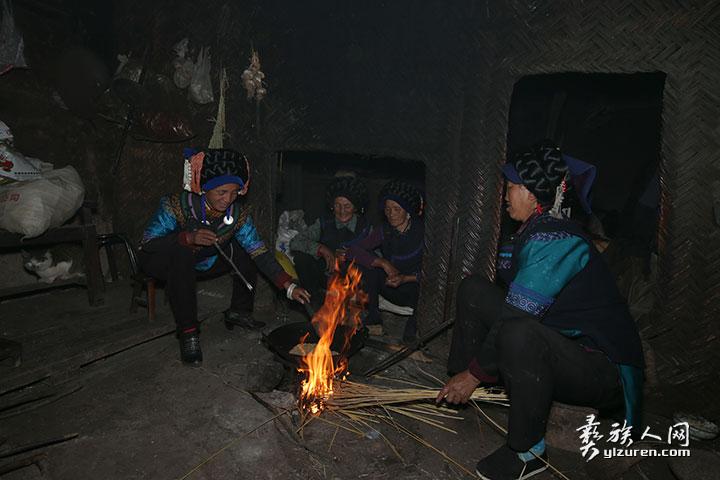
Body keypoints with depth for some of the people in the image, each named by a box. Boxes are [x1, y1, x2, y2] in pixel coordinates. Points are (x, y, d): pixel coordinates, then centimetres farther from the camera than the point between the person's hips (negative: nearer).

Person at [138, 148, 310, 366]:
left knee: (246, 249, -8)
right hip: (164, 263, -4)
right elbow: (146, 244, -26)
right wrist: (189, 238, -42)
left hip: (201, 264, 5)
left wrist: (289, 286, -29)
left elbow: (260, 251, -20)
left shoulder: (238, 213, -17)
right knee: (181, 253, -37)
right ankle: (188, 332, -26)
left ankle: (238, 312, 7)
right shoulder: (178, 206, -29)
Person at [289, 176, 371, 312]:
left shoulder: (365, 229, -1)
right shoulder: (324, 223, 1)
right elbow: (295, 242, -8)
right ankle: (317, 301, -7)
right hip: (326, 279, 1)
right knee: (300, 255, -19)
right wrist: (321, 248, -24)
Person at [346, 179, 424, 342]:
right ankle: (374, 321, -14)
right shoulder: (384, 230, -4)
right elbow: (352, 251, -14)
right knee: (366, 259, -18)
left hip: (416, 289, -3)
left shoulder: (422, 231, -13)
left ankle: (413, 327, -11)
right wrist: (383, 263, -26)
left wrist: (406, 278, -31)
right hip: (392, 289, 4)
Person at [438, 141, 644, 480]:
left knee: (519, 333, -40)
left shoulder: (554, 240, -24)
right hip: (562, 345, 9)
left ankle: (527, 452, -14)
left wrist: (473, 374, -16)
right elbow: (514, 305, 13)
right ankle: (459, 384, 10)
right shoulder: (536, 232, 6)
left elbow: (516, 317, -27)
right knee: (473, 288, 2)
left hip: (603, 372, -9)